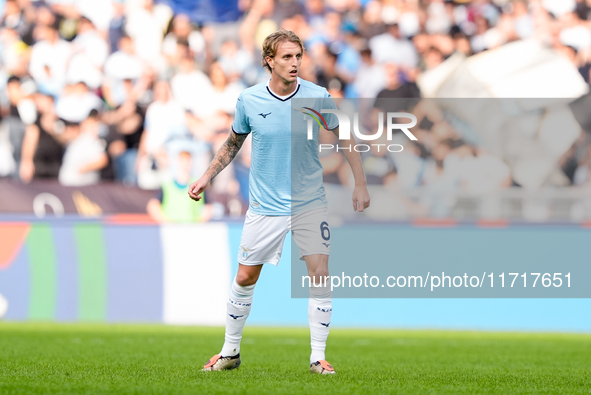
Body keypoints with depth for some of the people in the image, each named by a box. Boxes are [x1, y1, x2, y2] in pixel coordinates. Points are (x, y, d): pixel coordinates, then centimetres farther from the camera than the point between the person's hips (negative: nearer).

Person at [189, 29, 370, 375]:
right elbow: (234, 143, 11)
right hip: (265, 206, 0)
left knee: (321, 276, -6)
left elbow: (345, 138, 4)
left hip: (310, 203, 0)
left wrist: (360, 185, 0)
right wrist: (207, 178, 5)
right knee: (245, 278, 5)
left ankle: (318, 357, 4)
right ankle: (230, 352, 20)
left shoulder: (318, 97, -9)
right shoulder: (249, 100, -6)